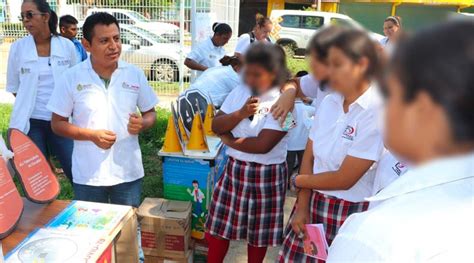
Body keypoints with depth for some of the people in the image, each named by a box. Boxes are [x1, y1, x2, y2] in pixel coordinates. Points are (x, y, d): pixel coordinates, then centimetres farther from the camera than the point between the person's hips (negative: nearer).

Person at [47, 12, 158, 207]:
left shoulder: (135, 74, -2)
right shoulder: (71, 78, -6)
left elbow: (150, 113, 8)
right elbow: (57, 123, -1)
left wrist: (142, 124, -15)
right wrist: (92, 135, -16)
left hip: (128, 172, 1)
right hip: (87, 176, -1)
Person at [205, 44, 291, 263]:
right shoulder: (239, 92, 0)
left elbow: (263, 145, -25)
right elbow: (216, 126, -2)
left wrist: (229, 140, -11)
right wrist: (240, 114, -19)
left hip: (266, 175, -5)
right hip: (234, 169, 5)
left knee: (258, 232, 15)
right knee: (218, 227, 14)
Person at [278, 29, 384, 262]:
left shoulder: (377, 112, -18)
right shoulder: (329, 102, 2)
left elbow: (344, 179, -17)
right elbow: (309, 156, 4)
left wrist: (297, 180, -3)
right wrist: (302, 206, -3)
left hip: (349, 213, -5)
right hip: (313, 204, 5)